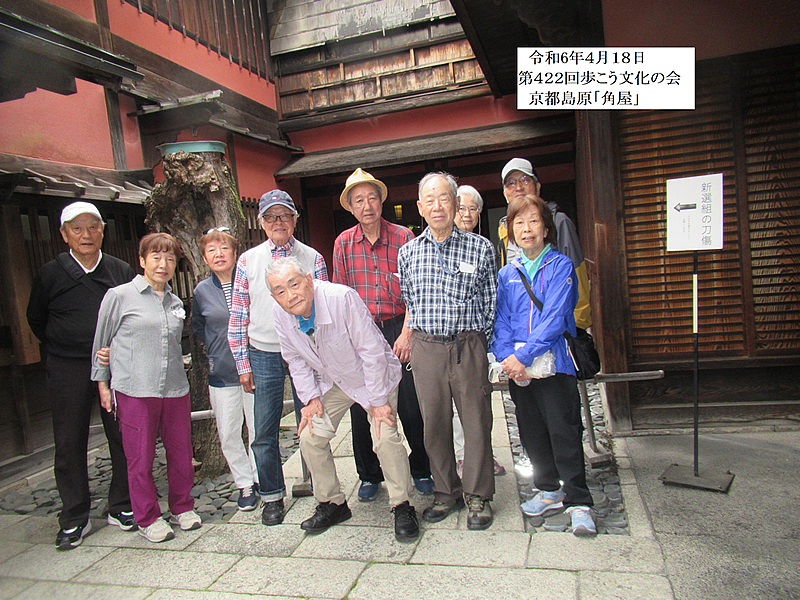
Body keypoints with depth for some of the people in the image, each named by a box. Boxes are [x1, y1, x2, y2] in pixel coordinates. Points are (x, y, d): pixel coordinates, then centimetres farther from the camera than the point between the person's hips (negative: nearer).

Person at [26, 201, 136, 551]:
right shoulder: (50, 275, 1)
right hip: (67, 371, 0)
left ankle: (121, 508, 22)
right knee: (69, 444, 6)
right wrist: (62, 349, 8)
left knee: (124, 438, 5)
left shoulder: (121, 271, 3)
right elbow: (36, 320, 13)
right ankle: (74, 519, 19)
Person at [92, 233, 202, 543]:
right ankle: (148, 518, 22)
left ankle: (182, 508, 30)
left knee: (181, 452, 10)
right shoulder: (119, 296, -2)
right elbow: (101, 342, 5)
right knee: (141, 458, 5)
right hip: (134, 390, -4)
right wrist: (102, 383, 5)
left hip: (175, 389, 5)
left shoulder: (175, 302, 12)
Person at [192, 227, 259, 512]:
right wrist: (214, 349, 9)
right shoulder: (202, 291, 3)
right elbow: (198, 328, 20)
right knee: (228, 435, 8)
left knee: (259, 431, 8)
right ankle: (244, 485, 26)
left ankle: (260, 480, 28)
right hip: (221, 373, 2)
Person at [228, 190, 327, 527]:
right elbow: (238, 315, 6)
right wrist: (243, 364, 3)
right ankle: (272, 496, 23)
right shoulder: (248, 261, 5)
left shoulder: (313, 259, 3)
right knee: (264, 432, 6)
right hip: (264, 355, 1)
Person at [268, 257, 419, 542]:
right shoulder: (282, 316, -14)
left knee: (385, 437, -18)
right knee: (310, 436, -2)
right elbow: (295, 359, 4)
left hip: (374, 376, -5)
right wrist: (310, 398, -4)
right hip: (332, 383, 6)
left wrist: (378, 400, -24)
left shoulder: (342, 298, -34)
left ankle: (402, 507, 4)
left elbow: (372, 350, -28)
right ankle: (332, 503, 19)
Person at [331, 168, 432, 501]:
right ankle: (369, 475, 27)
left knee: (411, 406, 3)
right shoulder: (343, 243, 6)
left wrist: (407, 333, -11)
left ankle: (421, 470, 25)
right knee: (361, 408, 7)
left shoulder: (402, 237, -1)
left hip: (398, 328, -2)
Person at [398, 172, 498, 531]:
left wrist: (478, 343, 2)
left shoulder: (480, 248, 0)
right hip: (425, 348, 2)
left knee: (476, 422, 4)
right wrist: (412, 336, 12)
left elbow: (491, 302, 5)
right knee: (434, 423, 10)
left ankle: (478, 496, 22)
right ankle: (446, 492, 28)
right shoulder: (407, 252, 7)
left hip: (468, 346, -2)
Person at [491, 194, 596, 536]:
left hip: (553, 362, -4)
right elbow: (501, 319, 5)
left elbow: (555, 318, -12)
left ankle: (578, 502, 13)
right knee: (532, 433, 14)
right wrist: (507, 357, -12)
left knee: (564, 433, -1)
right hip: (517, 368, 5)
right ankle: (549, 491, 32)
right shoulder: (507, 274, 11)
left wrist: (524, 355, -19)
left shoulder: (560, 266, -2)